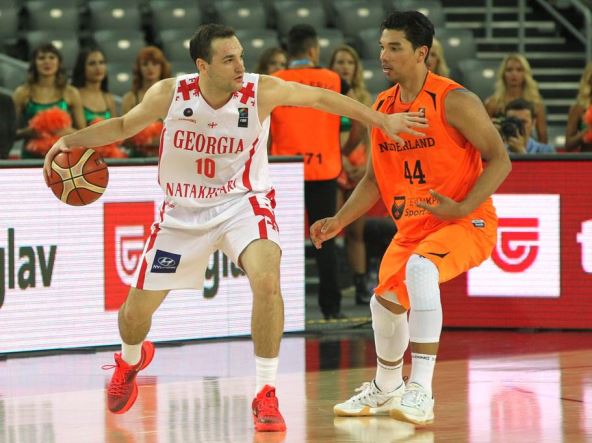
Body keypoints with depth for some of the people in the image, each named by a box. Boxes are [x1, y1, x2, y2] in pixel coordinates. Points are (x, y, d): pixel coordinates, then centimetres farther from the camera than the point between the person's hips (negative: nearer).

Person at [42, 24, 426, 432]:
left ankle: (266, 395, -18)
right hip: (183, 210, 2)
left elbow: (321, 97, -7)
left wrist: (383, 121, -5)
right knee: (136, 313, 8)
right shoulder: (170, 94, -17)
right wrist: (71, 141, -13)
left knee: (267, 280, -32)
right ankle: (131, 361, 48)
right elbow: (124, 126, 1)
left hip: (242, 202, -2)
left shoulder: (261, 92, -21)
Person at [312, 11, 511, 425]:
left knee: (420, 269, -35)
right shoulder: (382, 107, 5)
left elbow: (500, 159, -15)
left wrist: (462, 208, -26)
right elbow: (375, 178, 14)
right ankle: (386, 388, 46)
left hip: (467, 221, -8)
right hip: (413, 225, 8)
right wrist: (339, 221, 2)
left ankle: (421, 392, -36)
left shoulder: (454, 101, -17)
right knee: (387, 300, 17)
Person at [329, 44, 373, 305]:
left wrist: (367, 164, -5)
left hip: (359, 167, 4)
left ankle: (361, 287, 6)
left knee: (357, 231, 6)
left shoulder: (363, 97, 13)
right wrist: (341, 159, -14)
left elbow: (369, 135, 9)